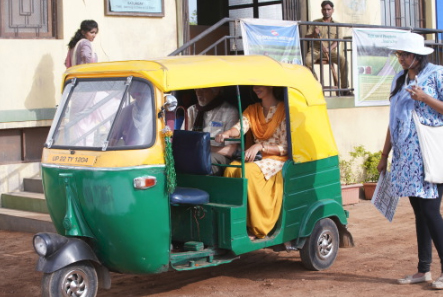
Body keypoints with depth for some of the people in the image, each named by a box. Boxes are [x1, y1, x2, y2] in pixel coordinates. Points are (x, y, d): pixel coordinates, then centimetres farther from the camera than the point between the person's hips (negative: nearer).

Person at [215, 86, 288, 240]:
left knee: (248, 171, -33)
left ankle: (256, 228, -27)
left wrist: (260, 146, -22)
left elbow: (285, 147, -9)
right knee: (230, 169, -25)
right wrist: (227, 133, -29)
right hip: (255, 158, 5)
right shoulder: (252, 110, 14)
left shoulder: (283, 110, -4)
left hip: (277, 160, -5)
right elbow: (240, 127, -6)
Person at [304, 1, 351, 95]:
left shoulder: (336, 24, 11)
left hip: (330, 51, 0)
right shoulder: (315, 23, 12)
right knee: (307, 61, -34)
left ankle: (344, 88, -25)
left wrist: (329, 49, -19)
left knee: (343, 60, -30)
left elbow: (337, 40, 0)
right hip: (316, 50, 0)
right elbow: (306, 37, 9)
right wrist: (314, 34, -14)